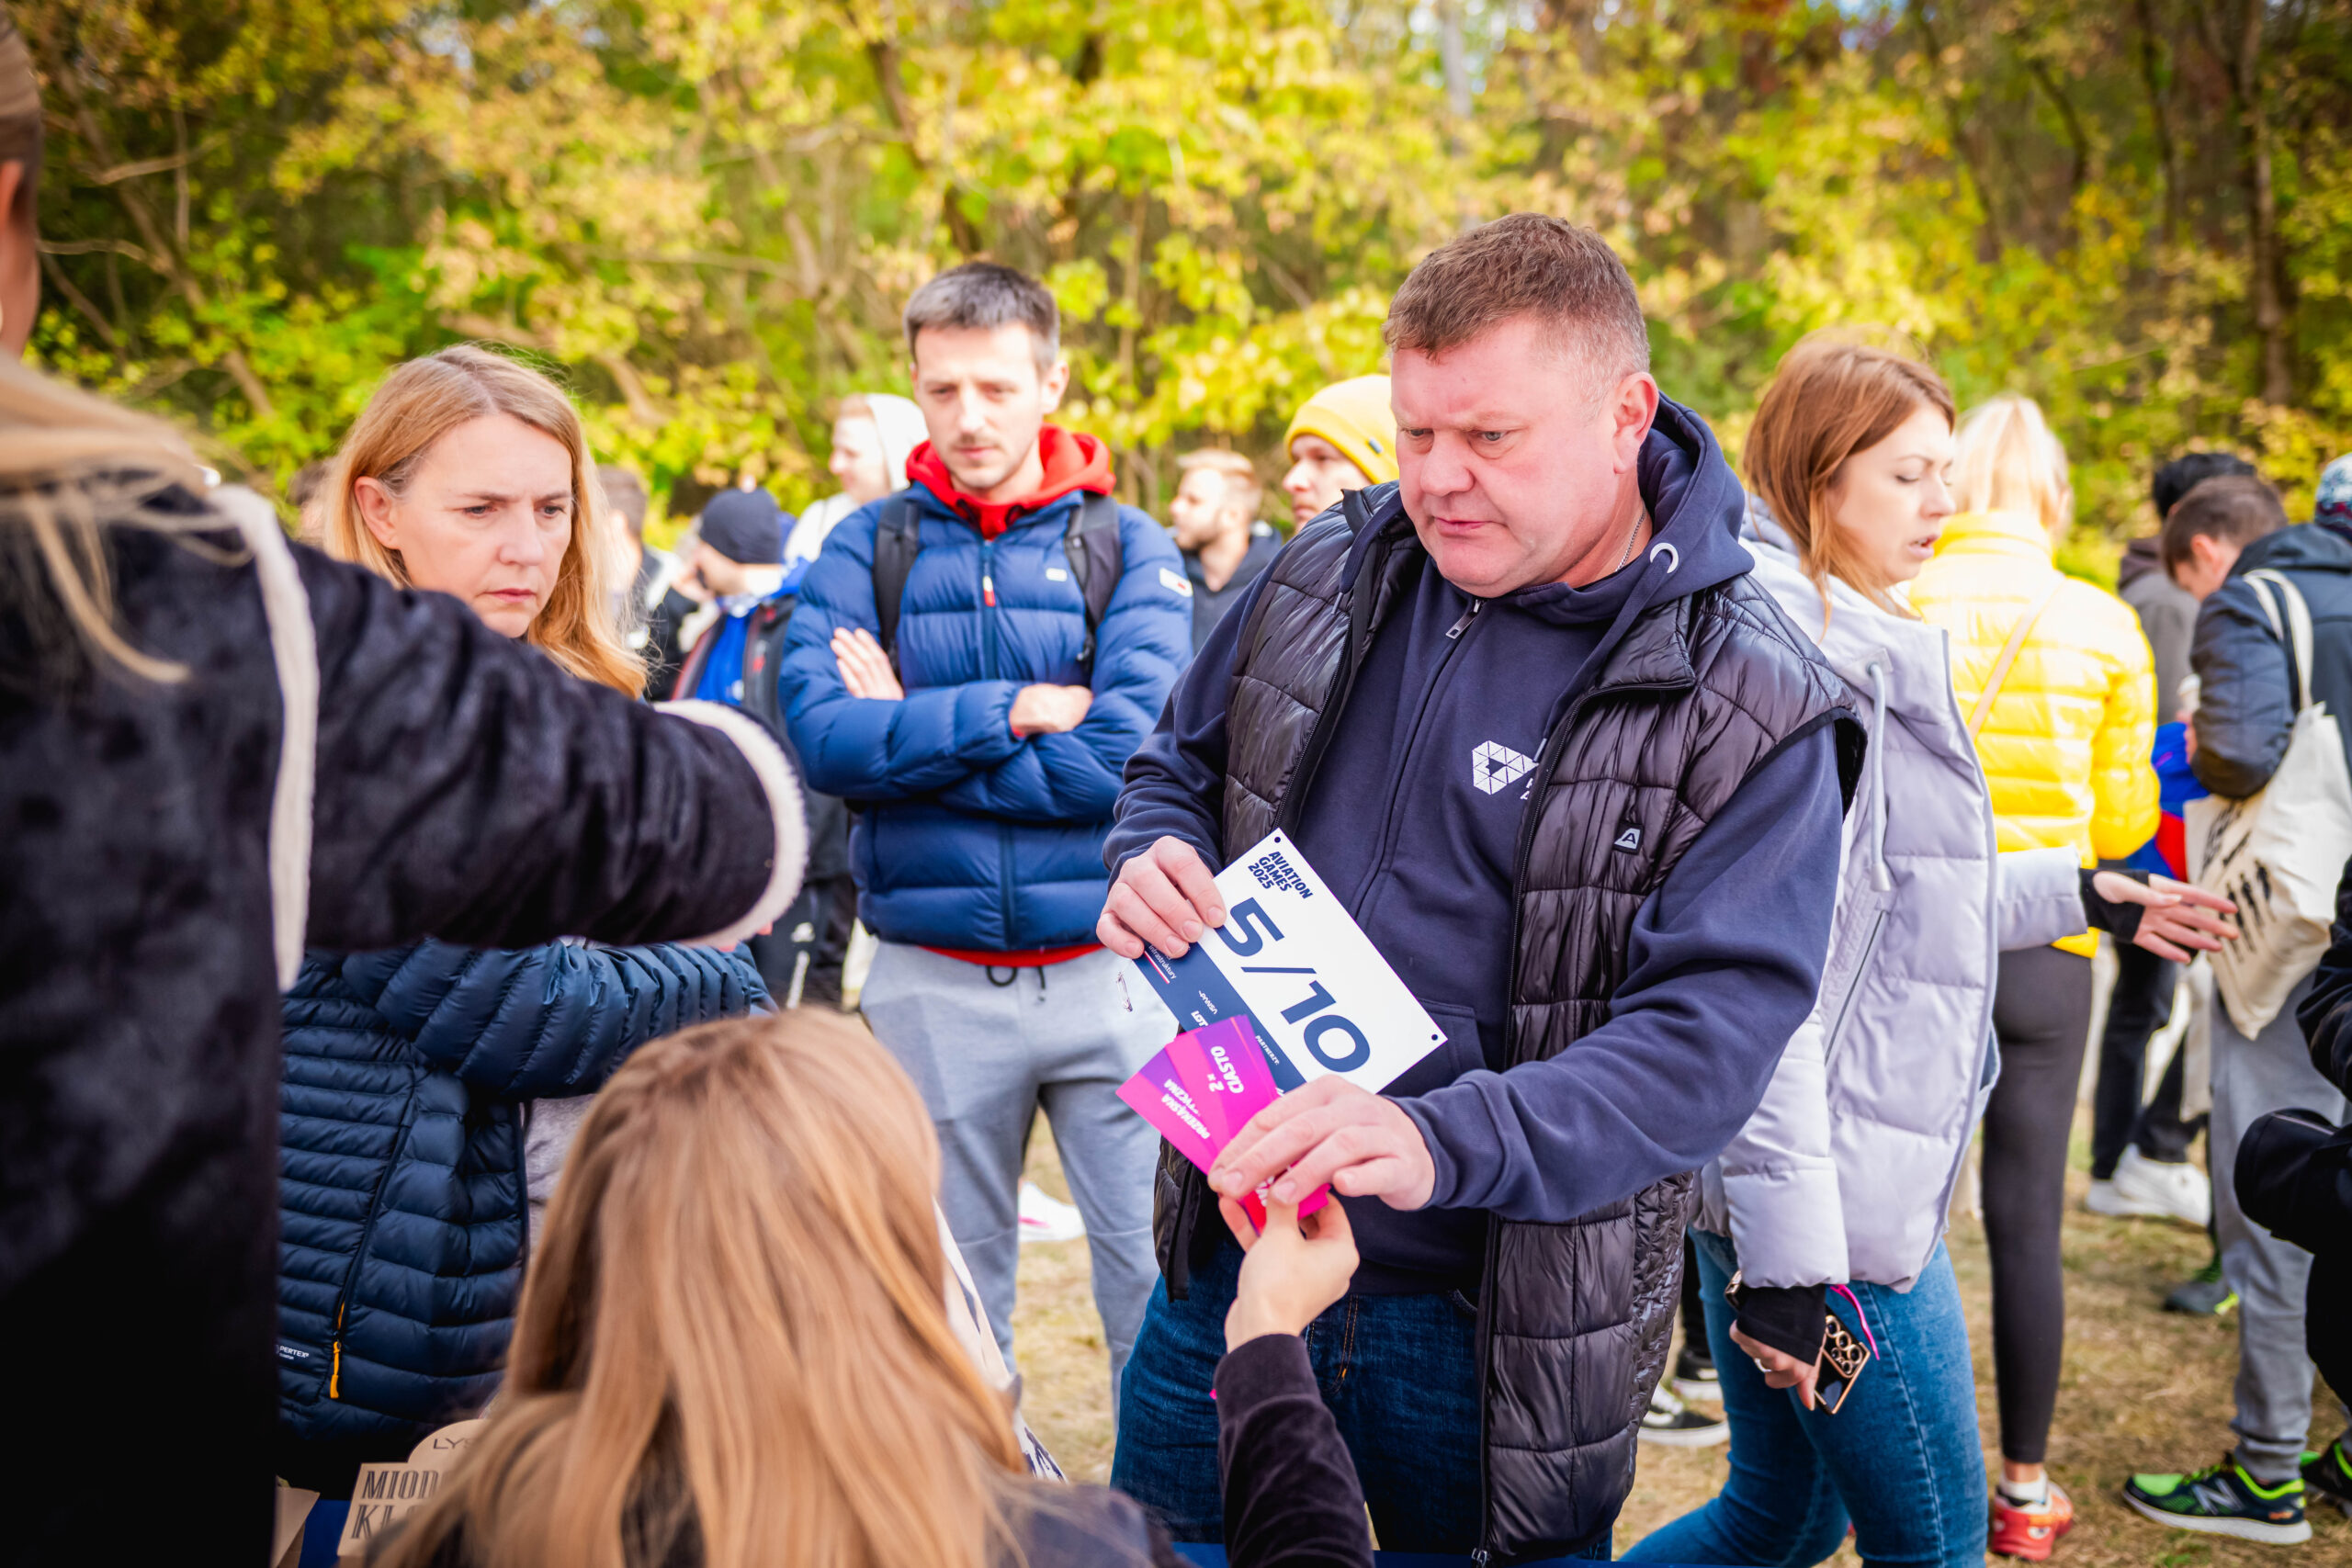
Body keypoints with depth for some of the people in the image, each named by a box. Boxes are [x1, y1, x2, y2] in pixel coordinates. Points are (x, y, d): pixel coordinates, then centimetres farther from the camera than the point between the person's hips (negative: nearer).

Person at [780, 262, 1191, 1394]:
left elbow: (1132, 753, -13)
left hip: (1106, 970, -1)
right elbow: (822, 735, -11)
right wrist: (1018, 711, -14)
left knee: (1156, 1268, 1)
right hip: (931, 985, 2)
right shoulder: (865, 549, 5)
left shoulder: (1127, 547, 1)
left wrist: (911, 738, -9)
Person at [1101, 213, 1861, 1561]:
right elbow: (1181, 765, 16)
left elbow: (1707, 1040, -22)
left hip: (1501, 1329, -4)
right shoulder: (1327, 578, 1)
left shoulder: (1747, 712, -15)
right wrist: (1154, 862, -9)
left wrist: (1442, 1142, -38)